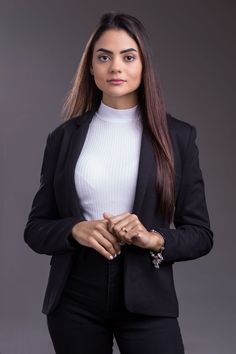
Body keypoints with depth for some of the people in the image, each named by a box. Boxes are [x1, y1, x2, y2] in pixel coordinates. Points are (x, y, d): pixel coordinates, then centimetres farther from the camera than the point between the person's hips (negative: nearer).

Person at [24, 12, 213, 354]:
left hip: (145, 300, -1)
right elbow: (36, 229, 6)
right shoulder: (64, 137, 3)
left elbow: (200, 234, 2)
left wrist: (153, 238, -16)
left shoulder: (177, 136, 0)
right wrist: (75, 229, -14)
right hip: (74, 301, 1)